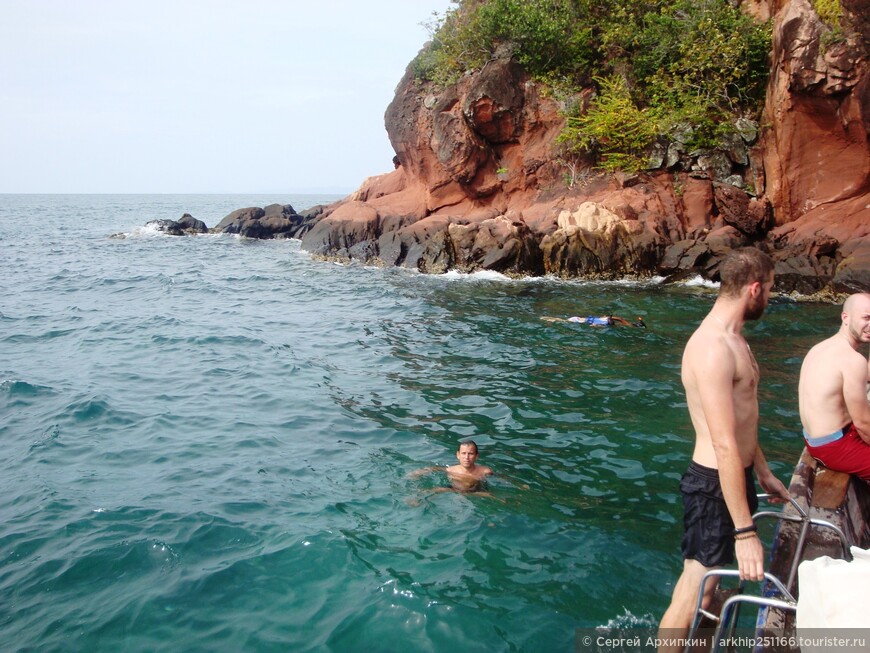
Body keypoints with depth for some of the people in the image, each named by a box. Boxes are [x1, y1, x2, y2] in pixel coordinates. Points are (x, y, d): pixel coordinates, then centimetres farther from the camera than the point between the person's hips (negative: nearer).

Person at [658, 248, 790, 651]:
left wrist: (763, 474, 25)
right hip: (714, 485, -10)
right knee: (693, 595, 0)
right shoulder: (713, 349, -25)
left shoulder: (732, 339, 9)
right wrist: (745, 531, -28)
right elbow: (724, 446, -29)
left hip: (737, 476, 10)